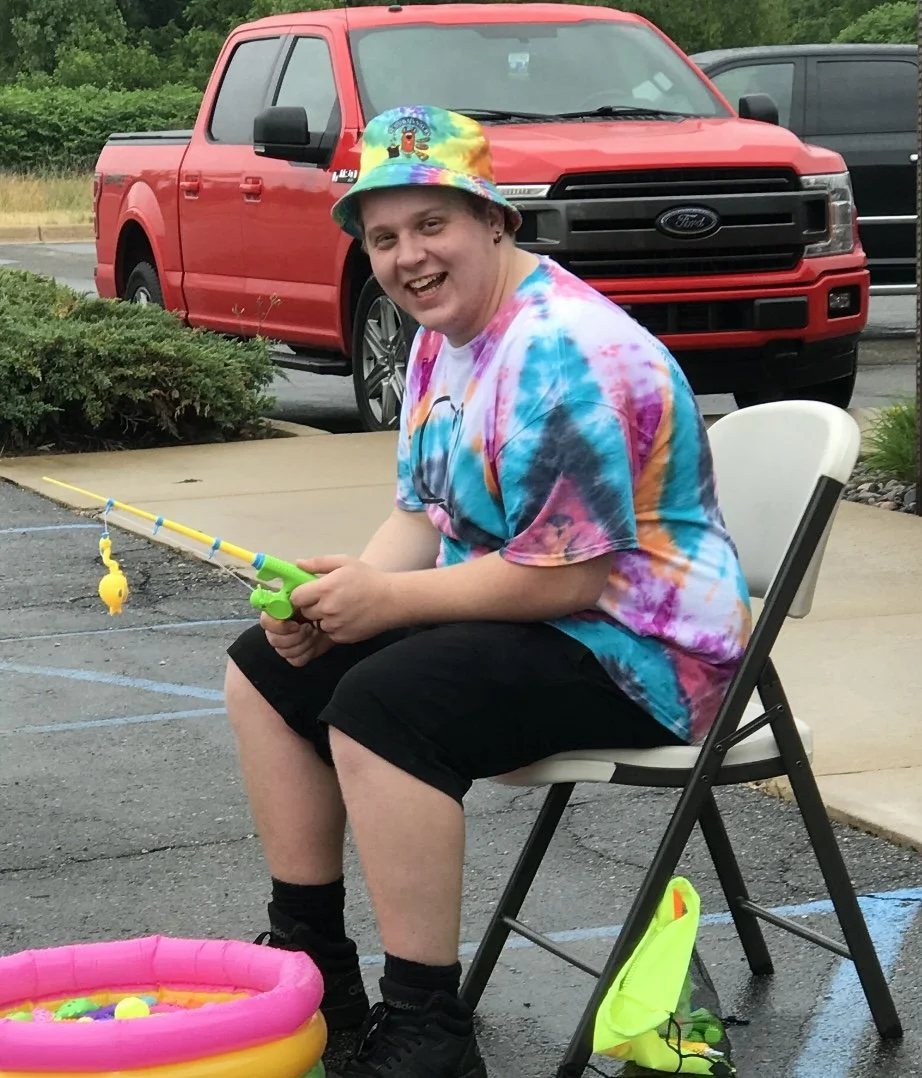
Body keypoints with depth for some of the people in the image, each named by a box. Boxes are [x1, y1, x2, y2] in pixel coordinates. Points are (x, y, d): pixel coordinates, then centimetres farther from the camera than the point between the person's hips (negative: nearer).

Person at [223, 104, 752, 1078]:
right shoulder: (445, 332, 8)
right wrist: (339, 596, -8)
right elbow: (422, 513, 12)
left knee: (382, 703, -31)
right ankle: (310, 964, 13)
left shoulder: (563, 351, -24)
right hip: (504, 612, 11)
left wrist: (385, 600, -20)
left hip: (639, 652, -11)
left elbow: (566, 579, -27)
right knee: (269, 668, 9)